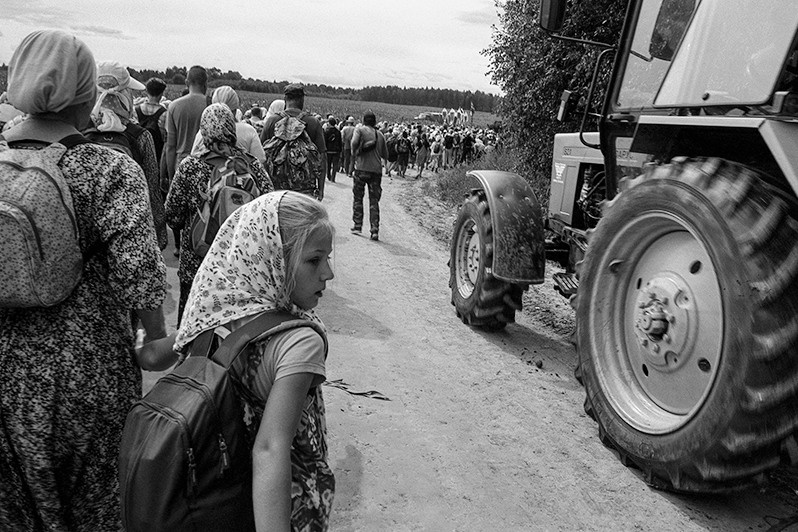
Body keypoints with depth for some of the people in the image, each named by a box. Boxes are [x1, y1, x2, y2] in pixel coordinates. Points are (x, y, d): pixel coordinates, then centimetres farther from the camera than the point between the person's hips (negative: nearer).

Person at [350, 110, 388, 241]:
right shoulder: (380, 134, 11)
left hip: (362, 168, -2)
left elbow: (354, 142, -18)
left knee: (358, 198, 12)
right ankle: (375, 230, -4)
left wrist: (354, 154, -1)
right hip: (377, 170, 3)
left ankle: (357, 226, 13)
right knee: (374, 201, 4)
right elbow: (385, 155, 13)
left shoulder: (360, 129, 1)